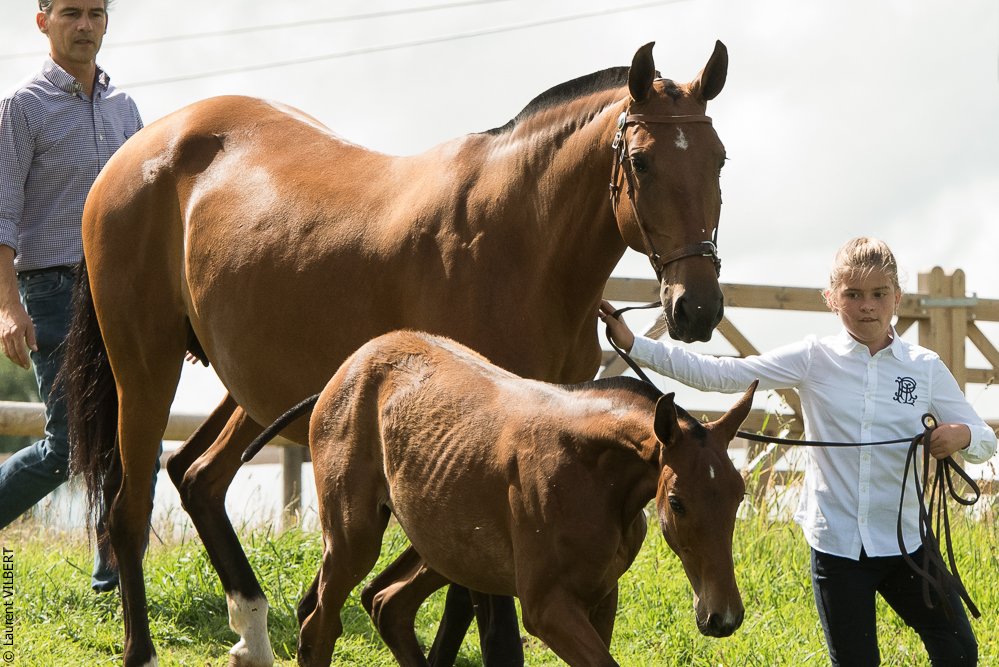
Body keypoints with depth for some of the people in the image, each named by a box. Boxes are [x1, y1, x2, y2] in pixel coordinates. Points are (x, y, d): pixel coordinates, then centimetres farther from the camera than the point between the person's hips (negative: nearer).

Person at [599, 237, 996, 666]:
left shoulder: (926, 369, 1)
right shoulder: (813, 360, -2)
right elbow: (719, 375, -6)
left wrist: (963, 437, -20)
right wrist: (633, 345, -13)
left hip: (905, 544, 1)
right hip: (837, 546, -1)